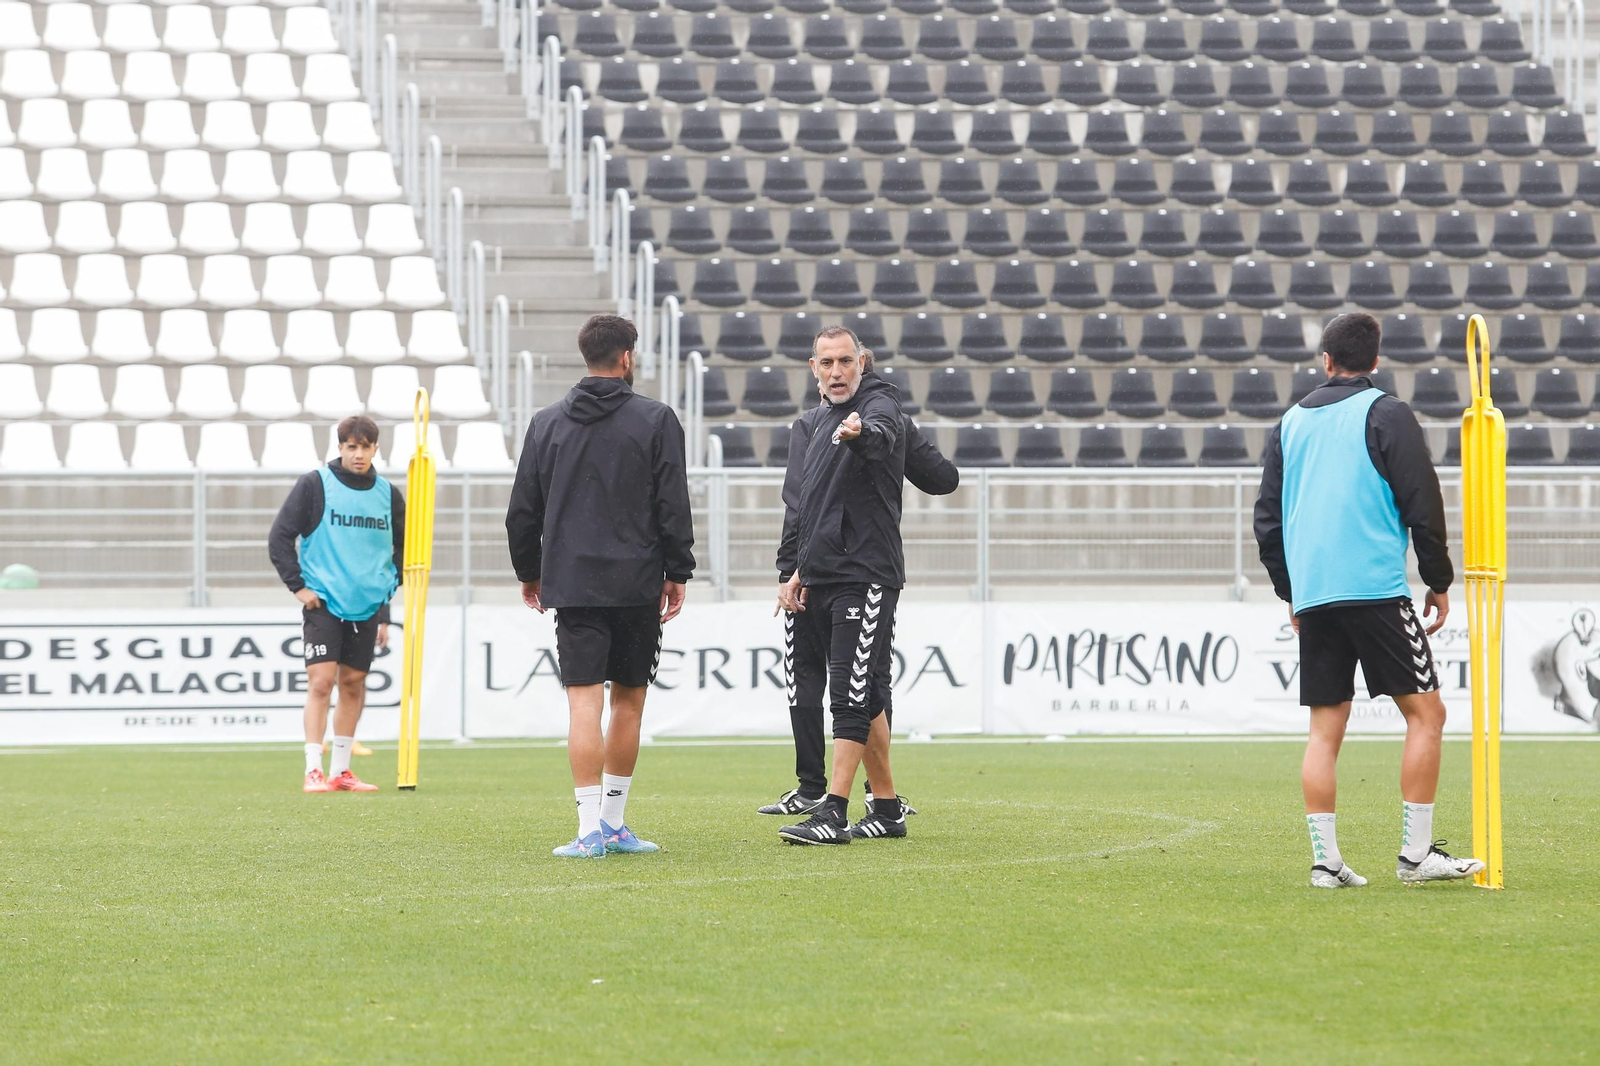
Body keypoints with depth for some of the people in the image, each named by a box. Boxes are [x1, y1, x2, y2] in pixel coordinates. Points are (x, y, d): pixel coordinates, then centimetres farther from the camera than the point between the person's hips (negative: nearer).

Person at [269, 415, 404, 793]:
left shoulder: (389, 495, 8)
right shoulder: (314, 485, -3)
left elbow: (402, 549, 21)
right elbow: (279, 538, -2)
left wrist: (389, 591, 13)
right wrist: (298, 585, -7)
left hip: (367, 606, 4)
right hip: (324, 602, -4)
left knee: (353, 684, 8)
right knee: (321, 681, -12)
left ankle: (340, 770, 17)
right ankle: (313, 771, -12)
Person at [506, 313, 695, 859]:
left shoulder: (547, 423, 7)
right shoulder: (655, 420, -1)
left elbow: (522, 511, 11)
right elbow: (673, 506, -3)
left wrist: (528, 573, 22)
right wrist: (678, 572, 4)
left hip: (570, 584, 1)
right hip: (637, 584, -1)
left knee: (584, 701, -4)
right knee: (629, 701, 10)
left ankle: (590, 830, -12)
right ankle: (614, 823, 15)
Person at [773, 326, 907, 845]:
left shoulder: (879, 404, -3)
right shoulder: (809, 428, 19)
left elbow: (883, 437, -29)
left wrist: (862, 432, -52)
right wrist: (789, 571, 10)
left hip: (866, 574, -8)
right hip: (813, 581, 8)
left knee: (854, 694, -11)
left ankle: (833, 813, -15)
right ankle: (886, 807, 17)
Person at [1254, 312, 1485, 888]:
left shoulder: (1291, 423, 15)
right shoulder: (1386, 414, -1)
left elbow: (1267, 519, 16)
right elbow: (1422, 504, -6)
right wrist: (1439, 581, 4)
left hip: (1311, 596, 5)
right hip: (1376, 591, -5)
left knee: (1325, 728, 7)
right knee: (1425, 712, 0)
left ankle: (1325, 860, 1)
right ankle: (1416, 855, -4)